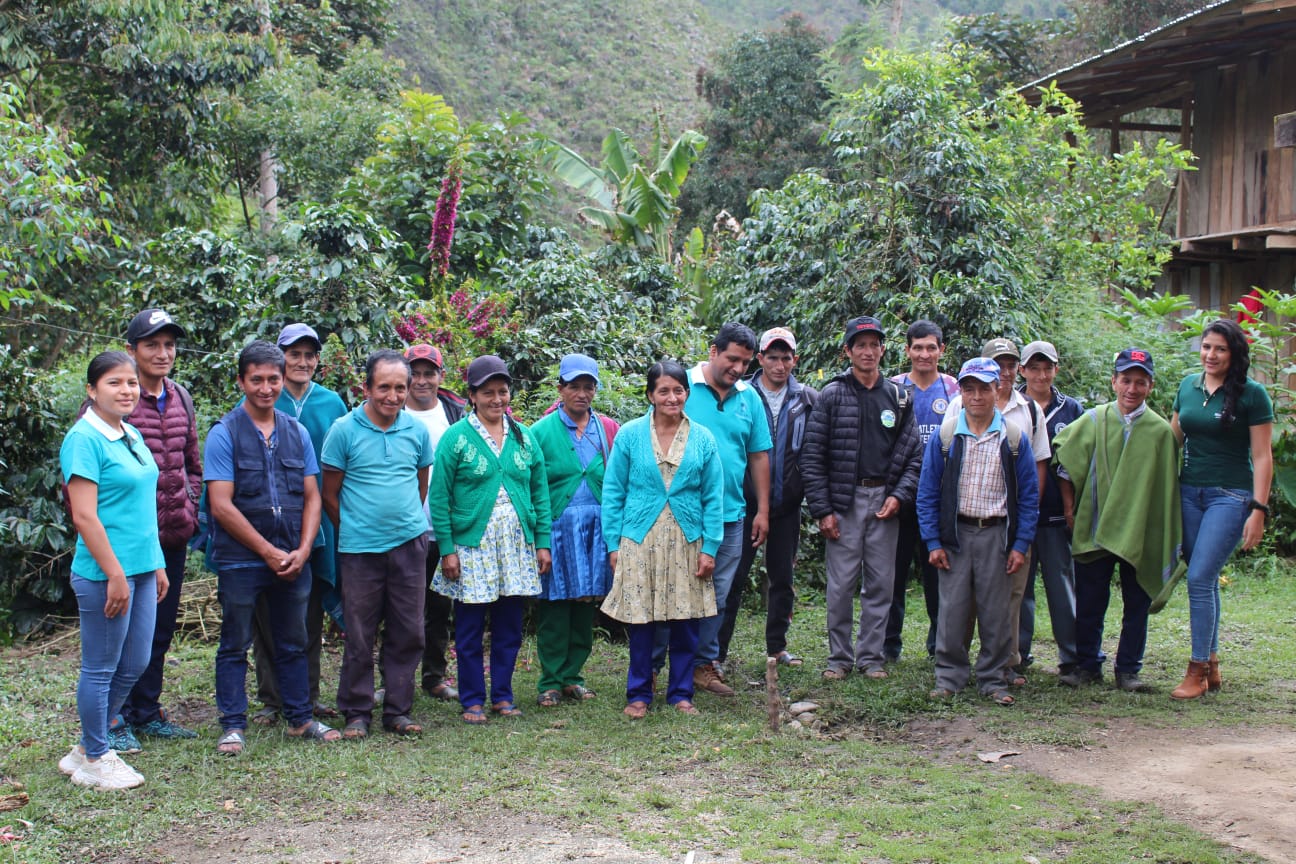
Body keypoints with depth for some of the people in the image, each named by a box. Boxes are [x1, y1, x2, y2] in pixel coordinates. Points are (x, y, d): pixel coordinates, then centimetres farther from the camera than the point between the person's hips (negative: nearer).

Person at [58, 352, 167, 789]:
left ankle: (87, 748, 29)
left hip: (142, 569, 9)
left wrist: (157, 565, 18)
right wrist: (115, 574, -19)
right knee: (101, 668, 4)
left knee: (134, 665, 15)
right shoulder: (84, 439, -14)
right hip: (105, 573, -9)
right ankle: (95, 760, 18)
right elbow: (85, 516, -18)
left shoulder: (131, 435, 12)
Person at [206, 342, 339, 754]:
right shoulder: (224, 434, -5)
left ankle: (300, 718, 24)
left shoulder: (297, 433, 9)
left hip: (293, 560, 4)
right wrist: (268, 552, -11)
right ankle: (233, 725, 13)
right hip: (240, 560, -4)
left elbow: (312, 497, 9)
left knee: (293, 642, 13)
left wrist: (302, 550, -5)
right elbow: (221, 506, -11)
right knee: (235, 646, 4)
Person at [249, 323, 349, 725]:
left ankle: (308, 695, 20)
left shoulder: (331, 403, 7)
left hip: (317, 523, 3)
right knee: (268, 614, 2)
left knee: (311, 613, 10)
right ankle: (271, 699, 12)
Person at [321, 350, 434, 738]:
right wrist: (353, 529, 5)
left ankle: (398, 710, 17)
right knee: (359, 636, 3)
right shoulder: (344, 430, -4)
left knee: (408, 633, 6)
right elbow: (329, 494, 2)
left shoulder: (417, 430, 5)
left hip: (409, 545, 3)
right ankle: (357, 712, 15)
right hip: (360, 547, -3)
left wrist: (408, 522, 13)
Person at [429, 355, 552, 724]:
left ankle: (503, 696, 21)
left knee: (509, 627, 9)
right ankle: (472, 700, 13)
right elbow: (440, 498, -5)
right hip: (472, 546, -4)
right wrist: (446, 550, -10)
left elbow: (540, 492, 11)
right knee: (470, 630, 3)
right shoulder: (456, 437, -3)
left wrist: (542, 542, 5)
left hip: (517, 547, 4)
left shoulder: (523, 436, 9)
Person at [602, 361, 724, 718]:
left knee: (686, 622, 5)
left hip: (687, 542, 2)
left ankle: (681, 693, 20)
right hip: (640, 541, -1)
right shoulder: (630, 435, 0)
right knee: (641, 622, 1)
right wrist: (613, 544, -2)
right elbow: (613, 492, 3)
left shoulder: (703, 439, 4)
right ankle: (638, 694, 16)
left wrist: (710, 548, 0)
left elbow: (713, 498, 6)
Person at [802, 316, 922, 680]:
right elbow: (812, 456, -2)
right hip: (844, 500, -2)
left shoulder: (898, 397, 9)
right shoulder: (832, 395, 1)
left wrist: (899, 495, -5)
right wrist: (822, 509, -8)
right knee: (841, 584, -1)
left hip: (884, 501, 3)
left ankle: (871, 656, 17)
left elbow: (914, 453, 10)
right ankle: (839, 657, 12)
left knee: (881, 584, 6)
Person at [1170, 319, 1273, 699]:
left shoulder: (1252, 395, -7)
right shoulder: (1188, 386, 8)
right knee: (1205, 580, 9)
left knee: (1200, 578, -13)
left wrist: (1258, 510, -12)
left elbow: (1262, 458, -7)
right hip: (1189, 492, 5)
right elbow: (1173, 439, 16)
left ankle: (1197, 671, -5)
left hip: (1230, 495, -5)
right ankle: (1211, 663, 19)